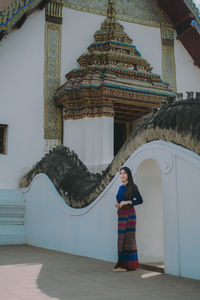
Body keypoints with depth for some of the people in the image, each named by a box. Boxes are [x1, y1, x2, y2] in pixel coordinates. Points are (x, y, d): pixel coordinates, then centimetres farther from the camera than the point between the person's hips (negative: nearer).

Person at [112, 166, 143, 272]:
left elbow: (140, 200, -10)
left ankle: (127, 264, -4)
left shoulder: (133, 187, -6)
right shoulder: (121, 187, 15)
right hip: (121, 214, 7)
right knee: (122, 238, 7)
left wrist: (128, 202, -18)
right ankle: (123, 265, 11)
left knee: (128, 238, -7)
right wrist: (117, 204, 4)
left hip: (129, 214, -7)